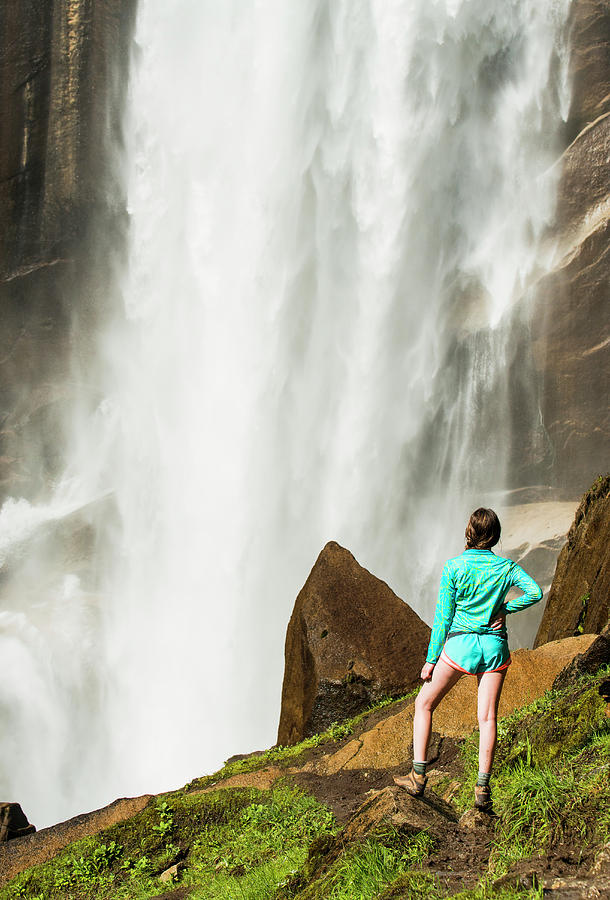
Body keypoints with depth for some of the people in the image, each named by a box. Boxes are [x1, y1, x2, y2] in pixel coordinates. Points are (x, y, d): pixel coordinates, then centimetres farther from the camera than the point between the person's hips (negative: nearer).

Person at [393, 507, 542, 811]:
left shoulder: (454, 567, -7)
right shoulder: (506, 567, 0)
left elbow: (443, 617, -6)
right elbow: (535, 592, -12)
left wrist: (431, 660, 0)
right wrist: (505, 608, -1)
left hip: (460, 644, -2)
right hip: (495, 647, 2)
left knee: (424, 704, 13)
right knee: (487, 717, 4)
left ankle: (418, 775, 8)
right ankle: (482, 788, -2)